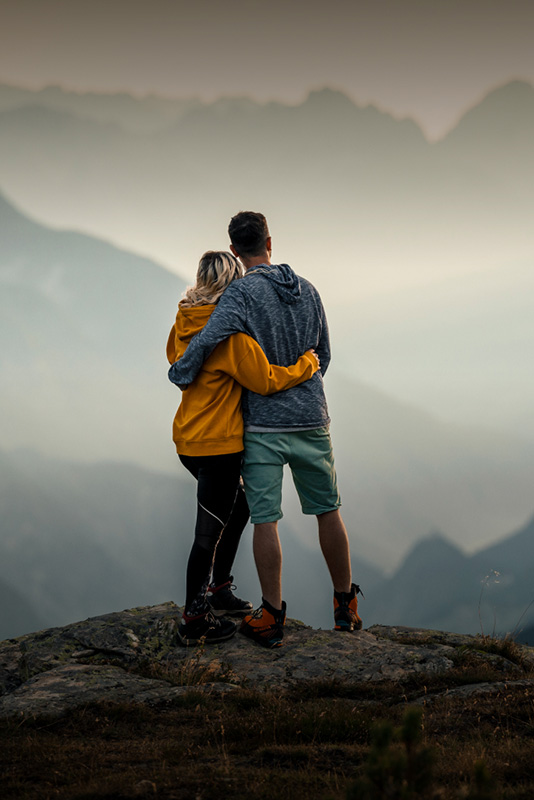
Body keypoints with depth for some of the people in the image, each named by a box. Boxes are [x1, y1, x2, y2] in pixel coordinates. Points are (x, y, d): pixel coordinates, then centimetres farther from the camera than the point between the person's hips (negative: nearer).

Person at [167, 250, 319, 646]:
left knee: (238, 506, 25)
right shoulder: (229, 329, -21)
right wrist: (306, 364, -7)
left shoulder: (185, 322, 5)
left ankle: (218, 589, 35)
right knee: (210, 531, 1)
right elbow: (264, 379, -20)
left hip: (189, 437, 9)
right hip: (218, 443, -9)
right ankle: (194, 620, 10)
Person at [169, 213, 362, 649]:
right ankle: (346, 605, 23)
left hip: (263, 423, -4)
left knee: (265, 519, 0)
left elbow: (206, 340, -25)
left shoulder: (243, 293, -12)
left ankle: (272, 617, 4)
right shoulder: (307, 290, 6)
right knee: (328, 511, 14)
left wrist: (180, 376, -7)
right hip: (312, 420, 5)